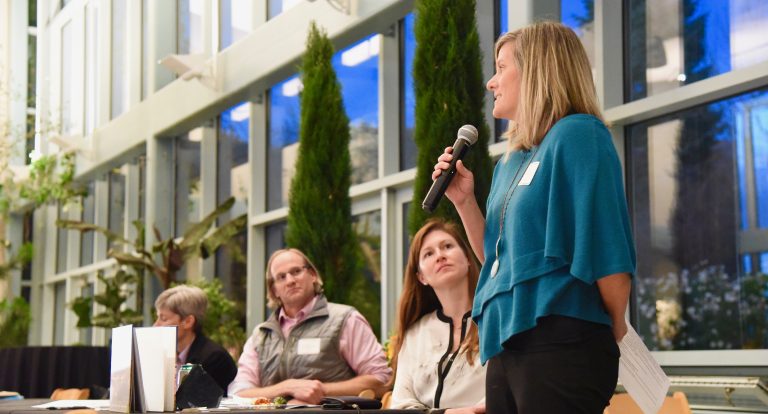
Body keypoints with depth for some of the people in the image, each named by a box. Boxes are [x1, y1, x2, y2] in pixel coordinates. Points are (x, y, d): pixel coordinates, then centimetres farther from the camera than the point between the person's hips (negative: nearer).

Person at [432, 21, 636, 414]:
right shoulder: (511, 160, 18)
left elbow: (607, 245, -13)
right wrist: (463, 200, 9)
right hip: (508, 342, 8)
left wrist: (616, 330, -4)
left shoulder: (578, 135, -8)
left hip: (561, 342, -8)